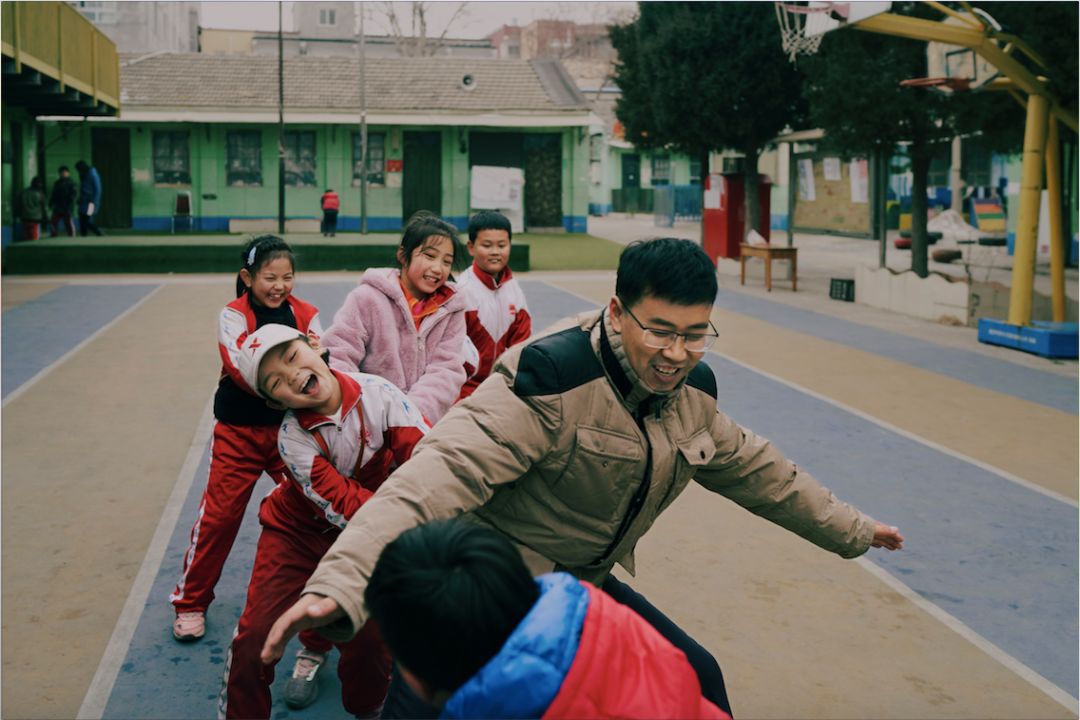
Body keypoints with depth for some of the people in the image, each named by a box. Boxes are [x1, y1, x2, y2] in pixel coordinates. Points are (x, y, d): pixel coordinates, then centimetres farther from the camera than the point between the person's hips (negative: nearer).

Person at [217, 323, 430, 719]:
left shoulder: (376, 392, -21)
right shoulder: (293, 438, -23)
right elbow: (344, 507, -29)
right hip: (298, 531, -1)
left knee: (371, 639, -4)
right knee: (257, 635, -7)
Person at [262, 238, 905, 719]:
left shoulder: (691, 392, -2)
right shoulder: (549, 382, -28)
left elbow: (755, 469, 17)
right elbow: (446, 470, -40)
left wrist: (850, 530, 26)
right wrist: (340, 581, -54)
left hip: (586, 585, 7)